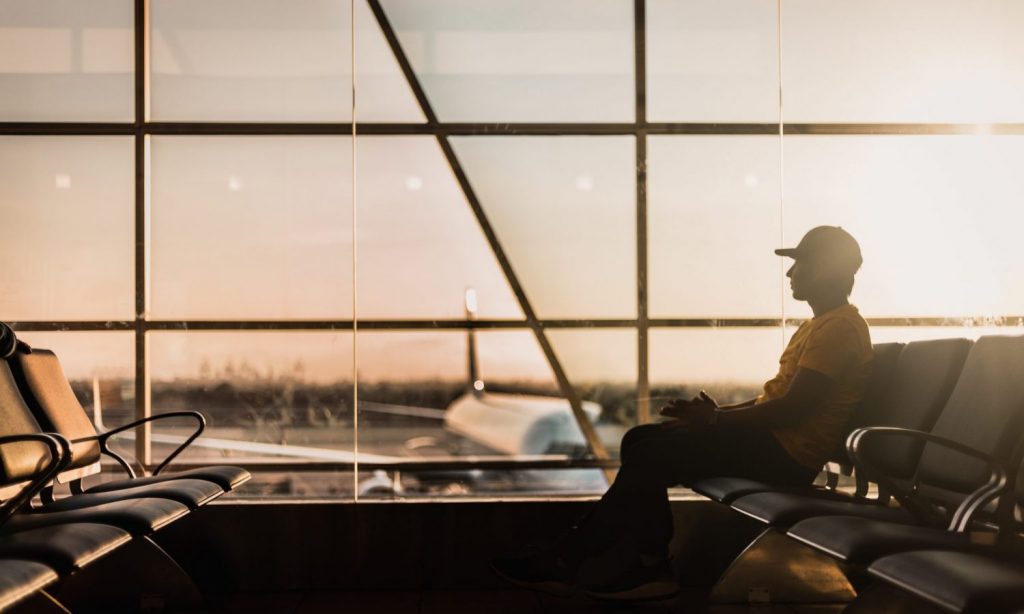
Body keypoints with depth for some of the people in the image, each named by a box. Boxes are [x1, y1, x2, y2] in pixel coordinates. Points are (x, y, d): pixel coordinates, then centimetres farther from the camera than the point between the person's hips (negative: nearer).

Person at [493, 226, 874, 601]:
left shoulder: (840, 327, -13)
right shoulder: (819, 324, 21)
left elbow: (793, 408, -22)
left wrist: (715, 418, -14)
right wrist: (716, 411, 5)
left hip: (785, 454, -10)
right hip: (771, 440, 10)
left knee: (652, 455, -17)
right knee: (640, 441, 1)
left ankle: (566, 562, -8)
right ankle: (649, 567, -5)